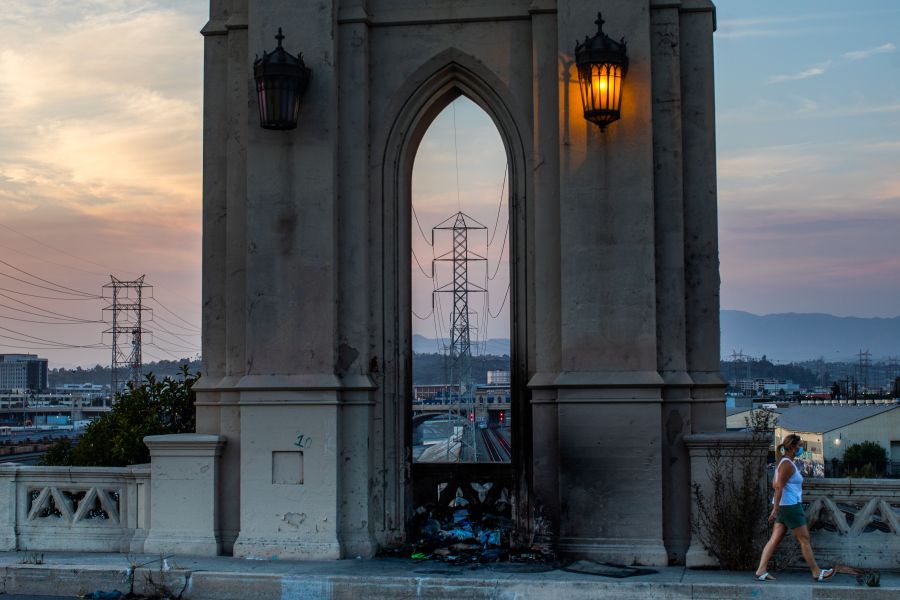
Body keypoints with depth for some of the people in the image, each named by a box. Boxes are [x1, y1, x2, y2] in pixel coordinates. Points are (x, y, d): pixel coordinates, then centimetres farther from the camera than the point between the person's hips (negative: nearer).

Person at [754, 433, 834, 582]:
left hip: (784, 506, 10)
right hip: (790, 505, -10)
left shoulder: (784, 462, 15)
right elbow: (778, 487, -21)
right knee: (804, 540, 0)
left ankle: (761, 571, 2)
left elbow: (775, 483, 23)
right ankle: (817, 573, 9)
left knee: (775, 540, 6)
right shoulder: (787, 464, -16)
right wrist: (775, 509, -22)